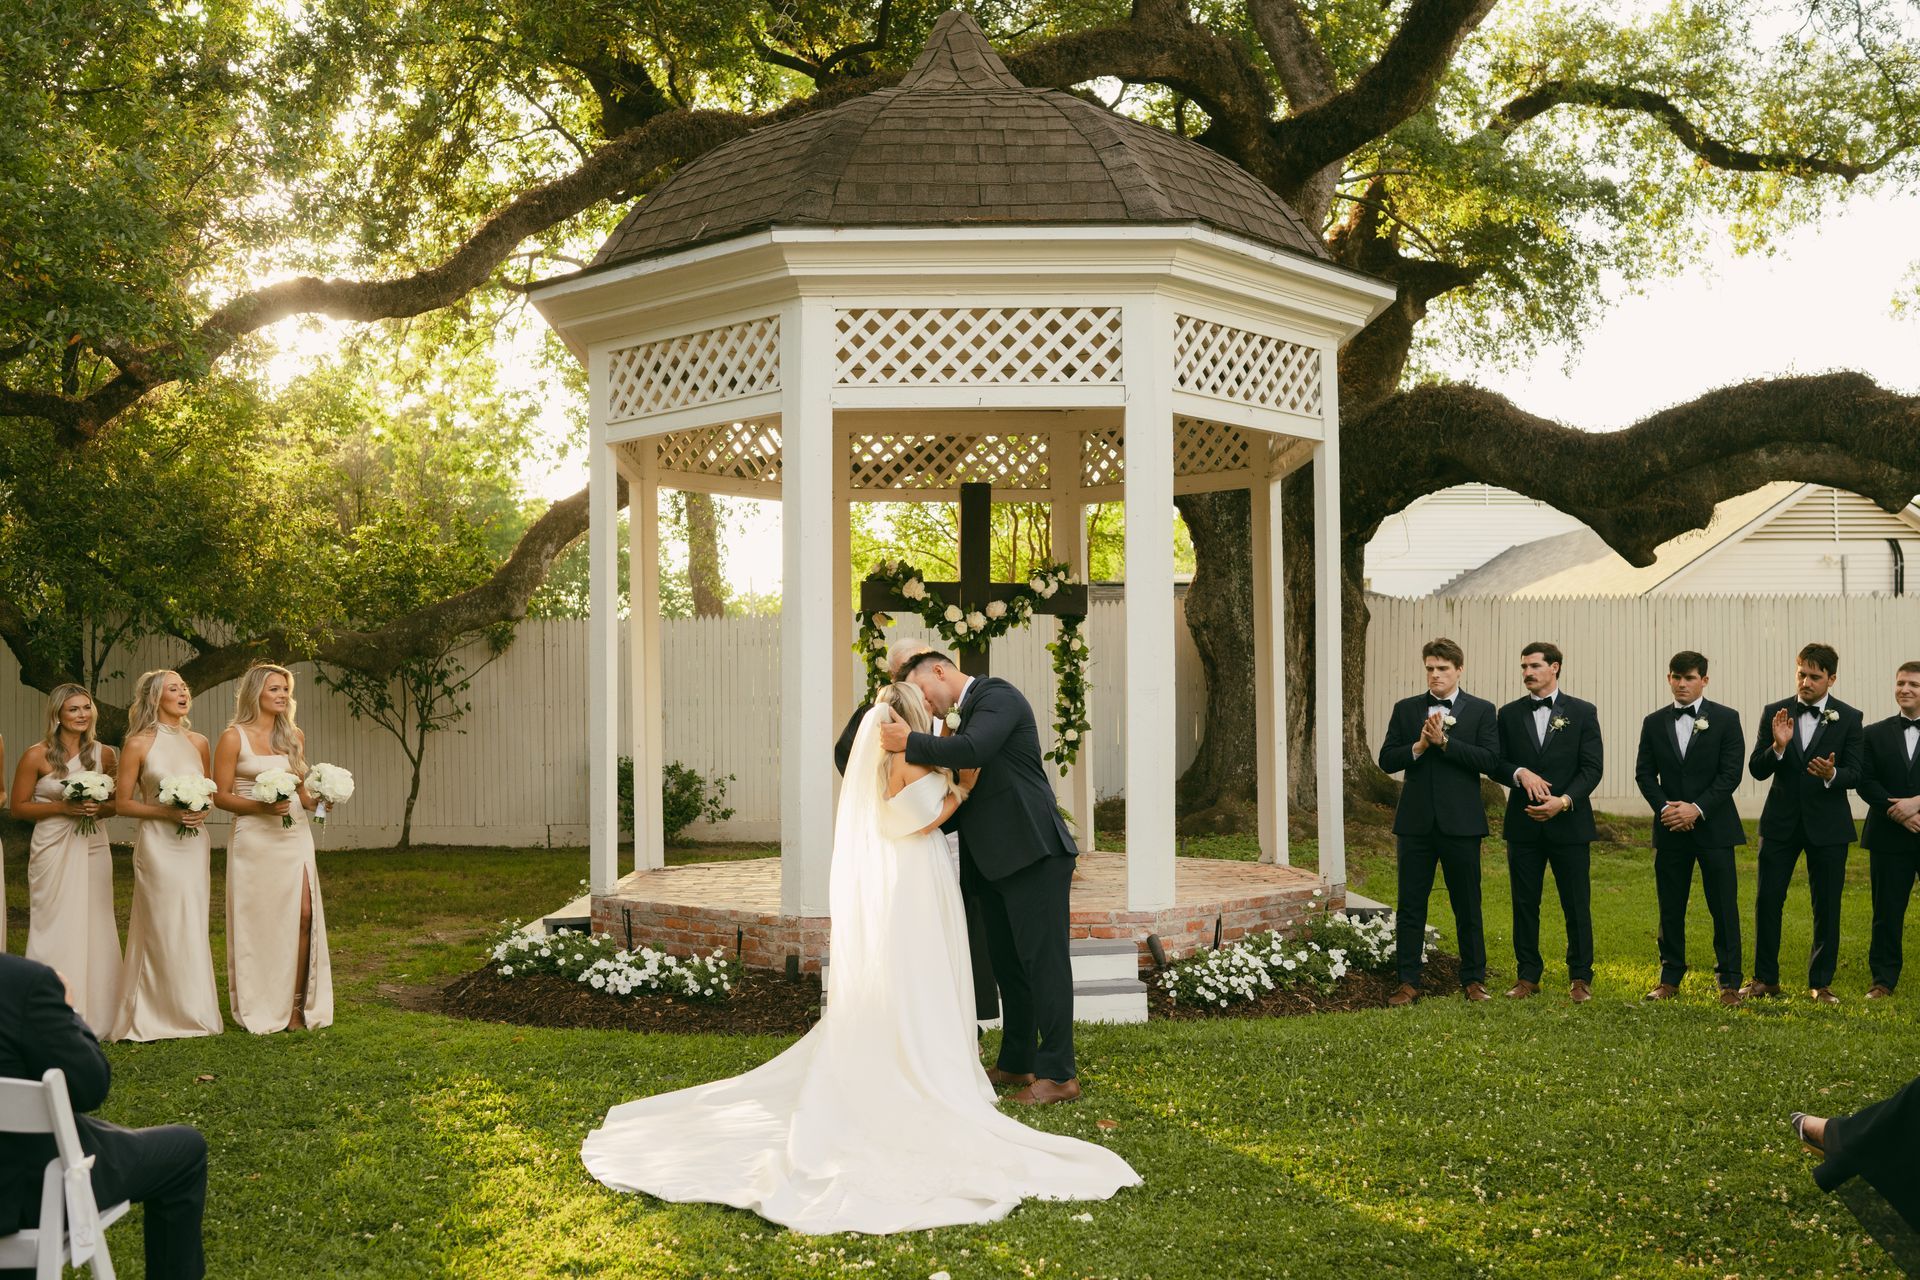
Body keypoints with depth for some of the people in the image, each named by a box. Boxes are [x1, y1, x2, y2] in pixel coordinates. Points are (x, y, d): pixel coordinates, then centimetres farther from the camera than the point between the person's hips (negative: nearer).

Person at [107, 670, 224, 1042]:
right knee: (162, 928, -2)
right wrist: (166, 812, -15)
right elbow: (123, 802, -3)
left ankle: (193, 1010, 16)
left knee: (193, 926, 7)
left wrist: (202, 811, -3)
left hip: (194, 842, 4)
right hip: (157, 843, -4)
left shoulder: (198, 742, 8)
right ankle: (160, 1014, 8)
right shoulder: (139, 743, -5)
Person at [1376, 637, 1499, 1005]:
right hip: (1416, 822, 2)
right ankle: (1409, 982, 10)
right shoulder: (1406, 709, 8)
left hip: (1460, 823, -2)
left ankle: (1473, 979, 19)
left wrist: (1444, 741, -16)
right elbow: (1387, 760, 3)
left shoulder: (1481, 711, 2)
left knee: (1468, 906, 7)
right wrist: (1419, 745, -14)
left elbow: (1490, 760, -11)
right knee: (1410, 906, 4)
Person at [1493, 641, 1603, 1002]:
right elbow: (1496, 764, 6)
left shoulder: (1583, 712, 2)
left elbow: (1592, 767, -4)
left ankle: (1580, 978, 13)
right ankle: (1528, 975, 16)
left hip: (1569, 823, -2)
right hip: (1523, 824, 2)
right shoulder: (1509, 714, 8)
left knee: (1577, 905, 3)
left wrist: (1564, 801, -17)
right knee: (1524, 904, 6)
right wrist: (1520, 774, -15)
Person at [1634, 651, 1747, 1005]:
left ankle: (1729, 982, 7)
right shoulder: (1654, 723, 9)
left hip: (1713, 826, -3)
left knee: (1724, 908, -1)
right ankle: (1670, 979, 17)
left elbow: (1731, 773, -7)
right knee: (1670, 909, 8)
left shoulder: (1726, 719, 0)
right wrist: (1665, 807, -10)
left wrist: (1697, 809, -15)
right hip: (1670, 829, 3)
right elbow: (1644, 773, 7)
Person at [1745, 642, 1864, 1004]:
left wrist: (1832, 774, -27)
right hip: (1781, 821, 1)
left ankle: (1821, 982, 16)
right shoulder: (1774, 713, 2)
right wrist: (1778, 746, -20)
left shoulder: (1849, 718, -1)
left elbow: (1855, 774, -5)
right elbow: (1756, 770, -1)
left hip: (1827, 824, -1)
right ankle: (1765, 978, 13)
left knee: (1827, 905, 5)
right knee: (1767, 900, 1)